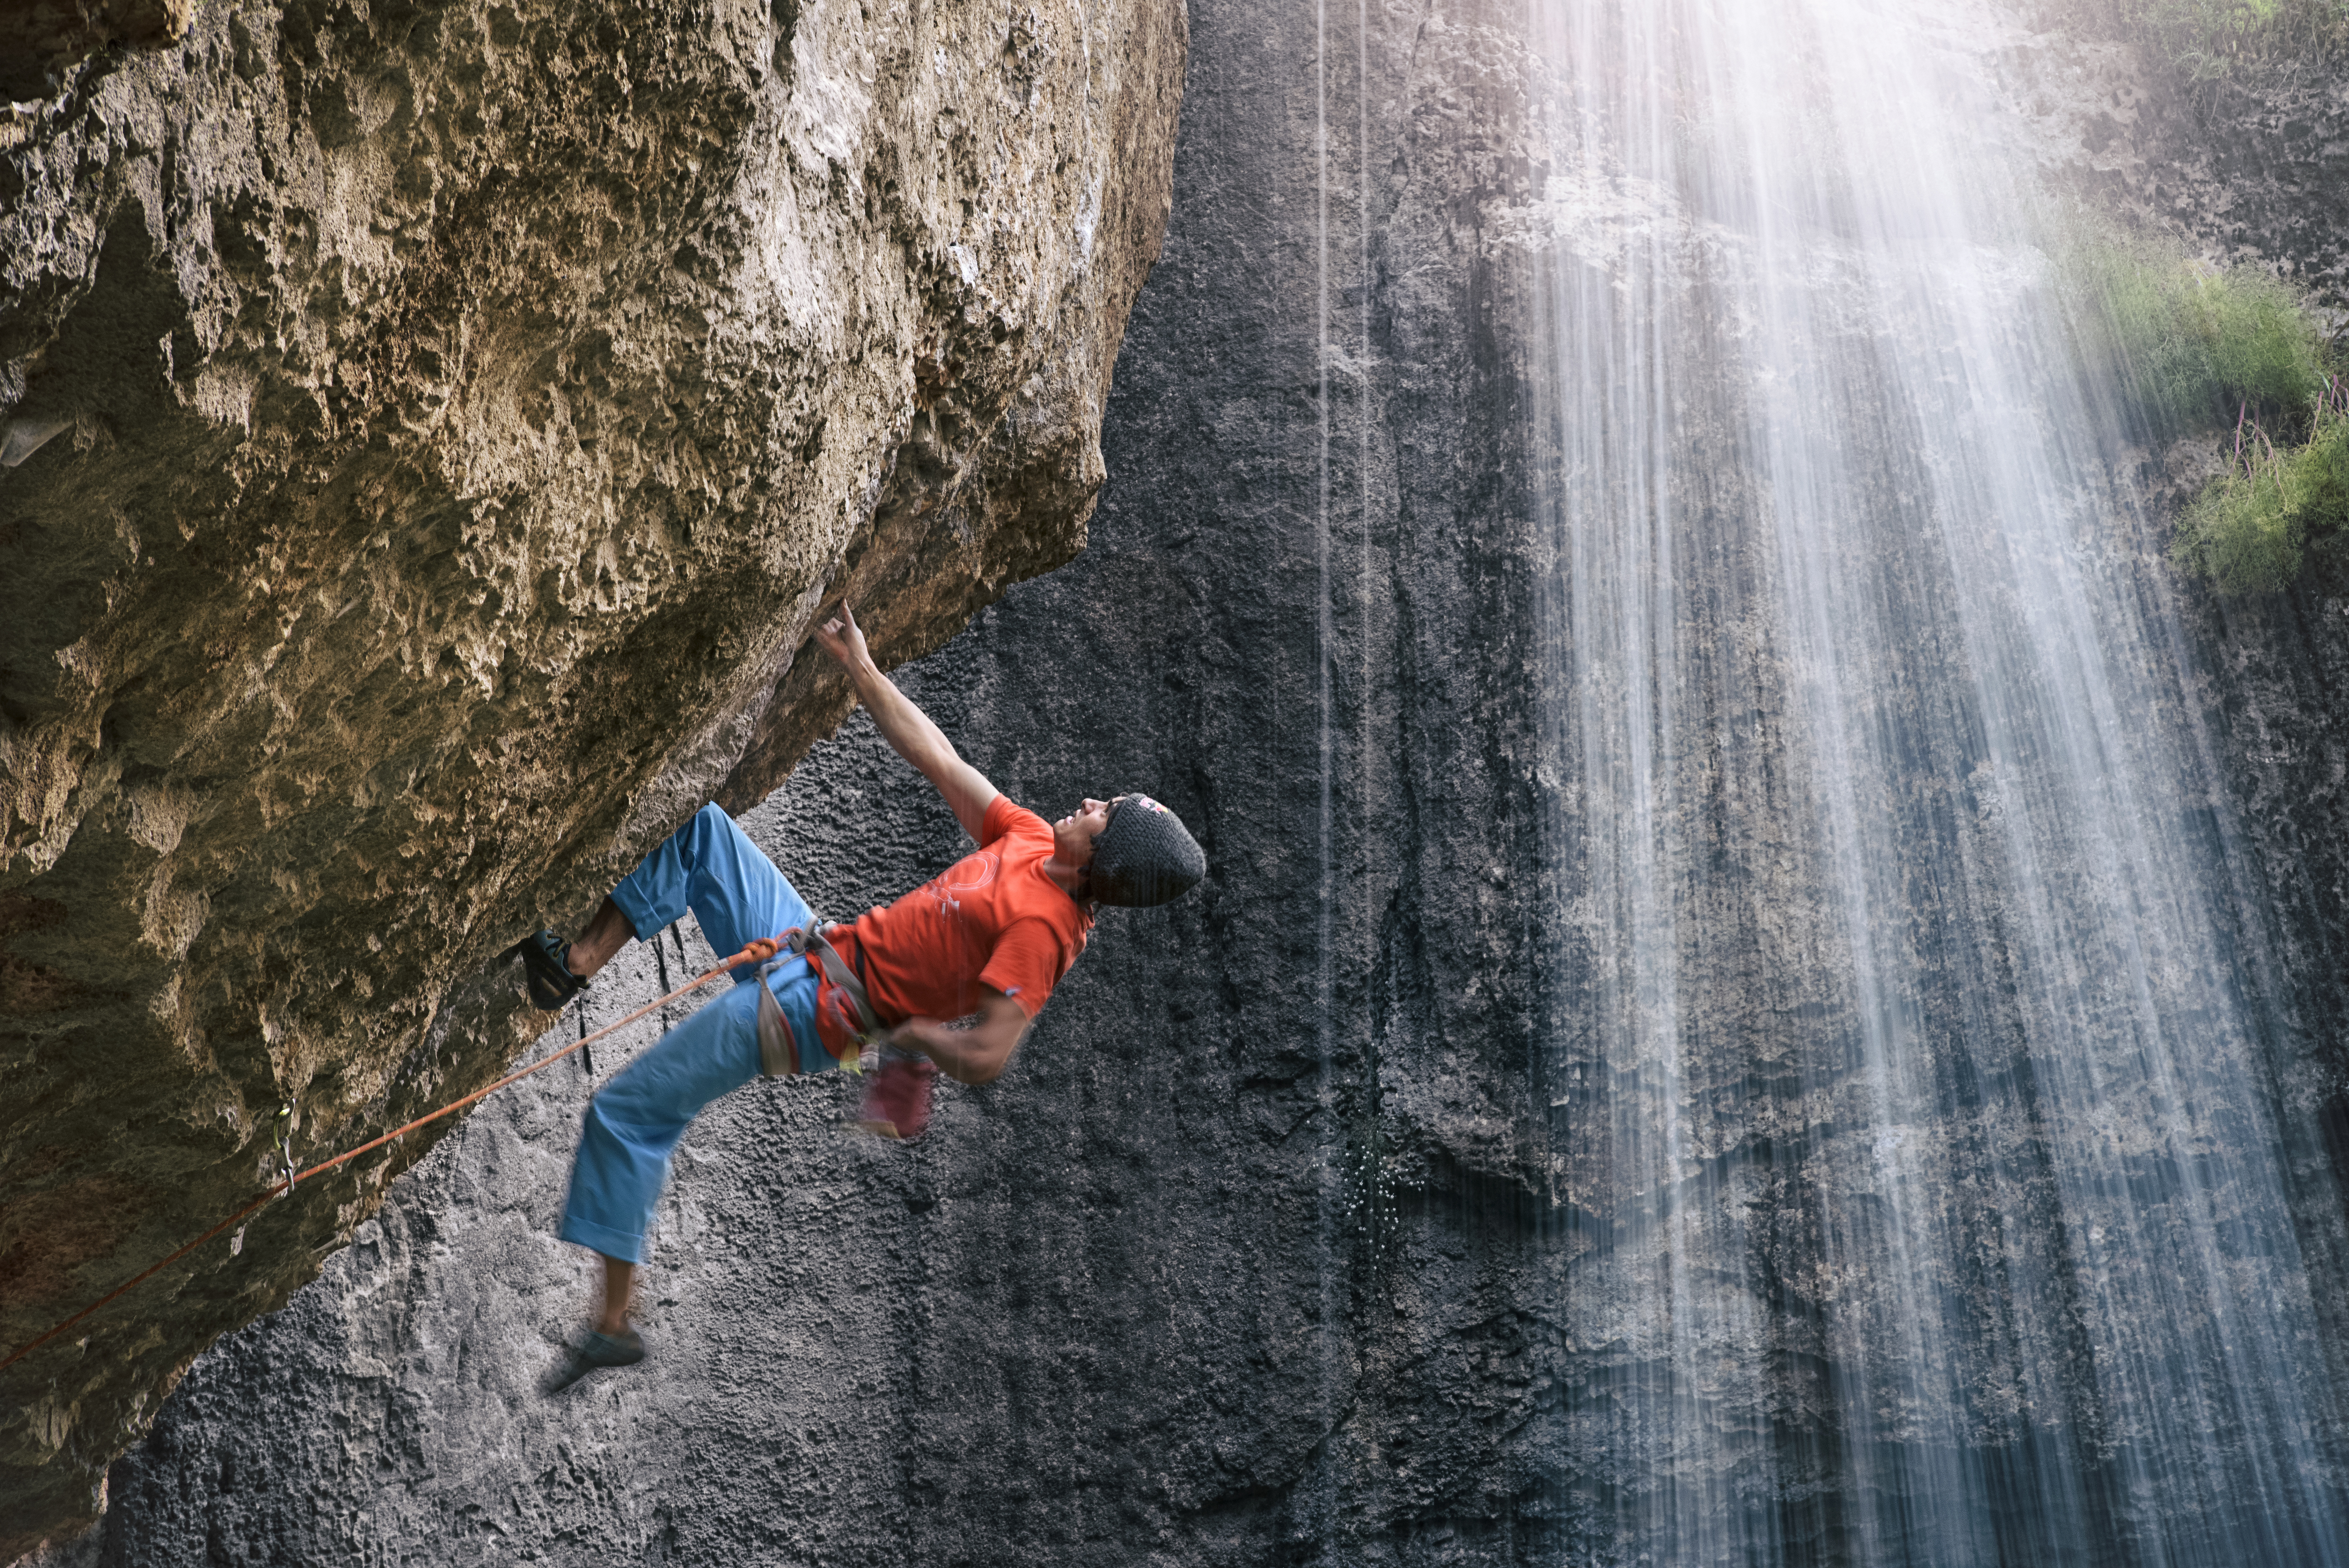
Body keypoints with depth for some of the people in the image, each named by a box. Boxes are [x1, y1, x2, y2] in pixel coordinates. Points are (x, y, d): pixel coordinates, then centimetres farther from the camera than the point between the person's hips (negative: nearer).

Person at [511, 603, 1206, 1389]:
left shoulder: (1041, 926, -28)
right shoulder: (1032, 841, -3)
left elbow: (983, 1058, -35)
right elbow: (937, 759, 4)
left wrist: (894, 1031, -19)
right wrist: (859, 665, 4)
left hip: (814, 1009, -9)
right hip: (809, 942, 9)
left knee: (625, 1114, -4)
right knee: (697, 824, 9)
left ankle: (614, 1322, 9)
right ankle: (577, 961, 12)